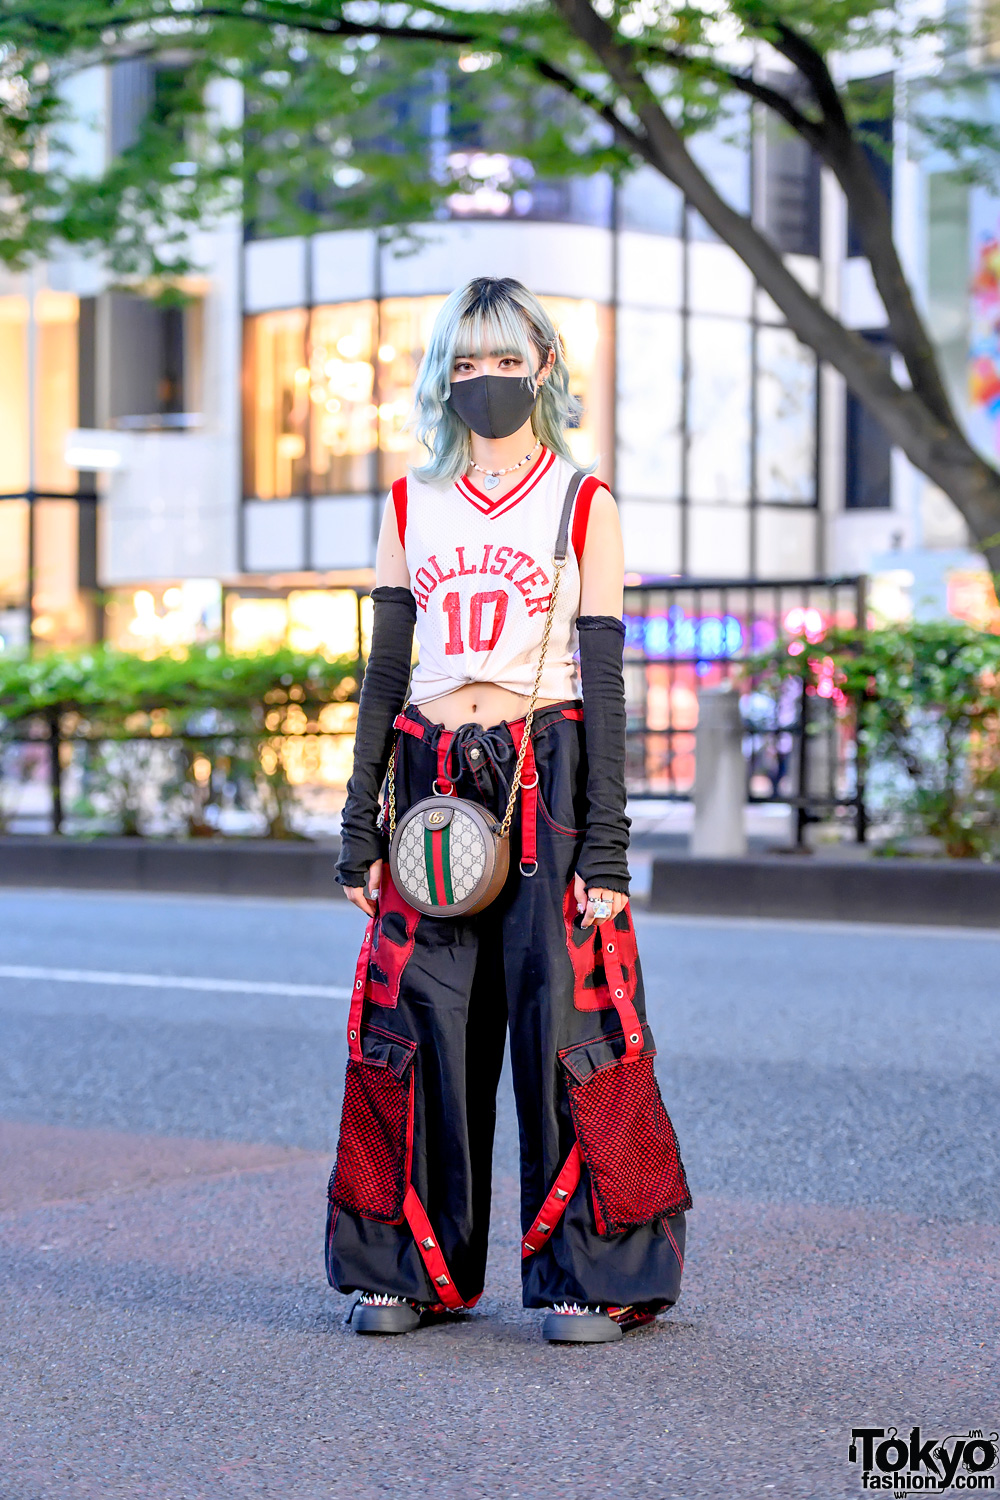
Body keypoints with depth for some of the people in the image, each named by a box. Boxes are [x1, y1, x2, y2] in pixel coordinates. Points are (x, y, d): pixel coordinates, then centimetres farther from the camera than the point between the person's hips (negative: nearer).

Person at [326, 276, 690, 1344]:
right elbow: (384, 671, 12)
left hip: (548, 782, -3)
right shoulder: (412, 506, 12)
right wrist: (360, 826, 5)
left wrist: (605, 845, -9)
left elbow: (604, 682, -2)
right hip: (433, 788, 3)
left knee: (563, 1019, -5)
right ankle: (414, 1266, 15)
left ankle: (594, 1272, 6)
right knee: (420, 1023, 2)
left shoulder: (583, 505, 2)